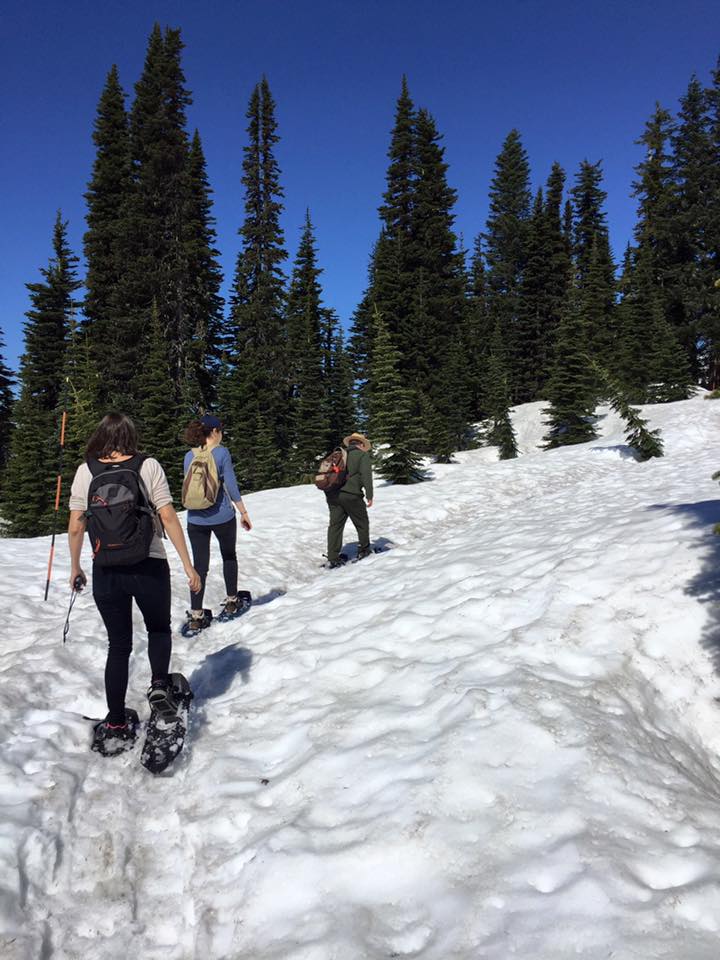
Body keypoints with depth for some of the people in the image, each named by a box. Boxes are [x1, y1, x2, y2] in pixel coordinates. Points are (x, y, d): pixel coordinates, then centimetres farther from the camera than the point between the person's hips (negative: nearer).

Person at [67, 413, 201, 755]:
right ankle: (160, 684, 3)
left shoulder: (85, 471, -1)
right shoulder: (148, 466, -7)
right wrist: (188, 564, -4)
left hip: (106, 571, 2)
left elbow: (75, 527, 1)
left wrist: (75, 567, 16)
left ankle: (115, 726, 19)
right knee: (159, 629, 24)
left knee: (118, 646, 16)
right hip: (150, 567, -2)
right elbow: (168, 517, -10)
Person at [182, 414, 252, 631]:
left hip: (195, 519, 3)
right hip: (222, 516, -3)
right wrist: (243, 512, -4)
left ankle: (196, 616, 3)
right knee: (229, 557, 19)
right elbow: (231, 485, -12)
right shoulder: (222, 452, -10)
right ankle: (231, 603, 28)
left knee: (199, 566, 5)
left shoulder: (189, 456, 4)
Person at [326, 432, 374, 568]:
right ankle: (364, 550, 27)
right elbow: (366, 475, -9)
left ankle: (333, 558, 4)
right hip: (351, 495, -5)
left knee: (335, 525, 6)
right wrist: (369, 495, -7)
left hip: (332, 494, 6)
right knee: (362, 523, 14)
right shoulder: (363, 455, 2)